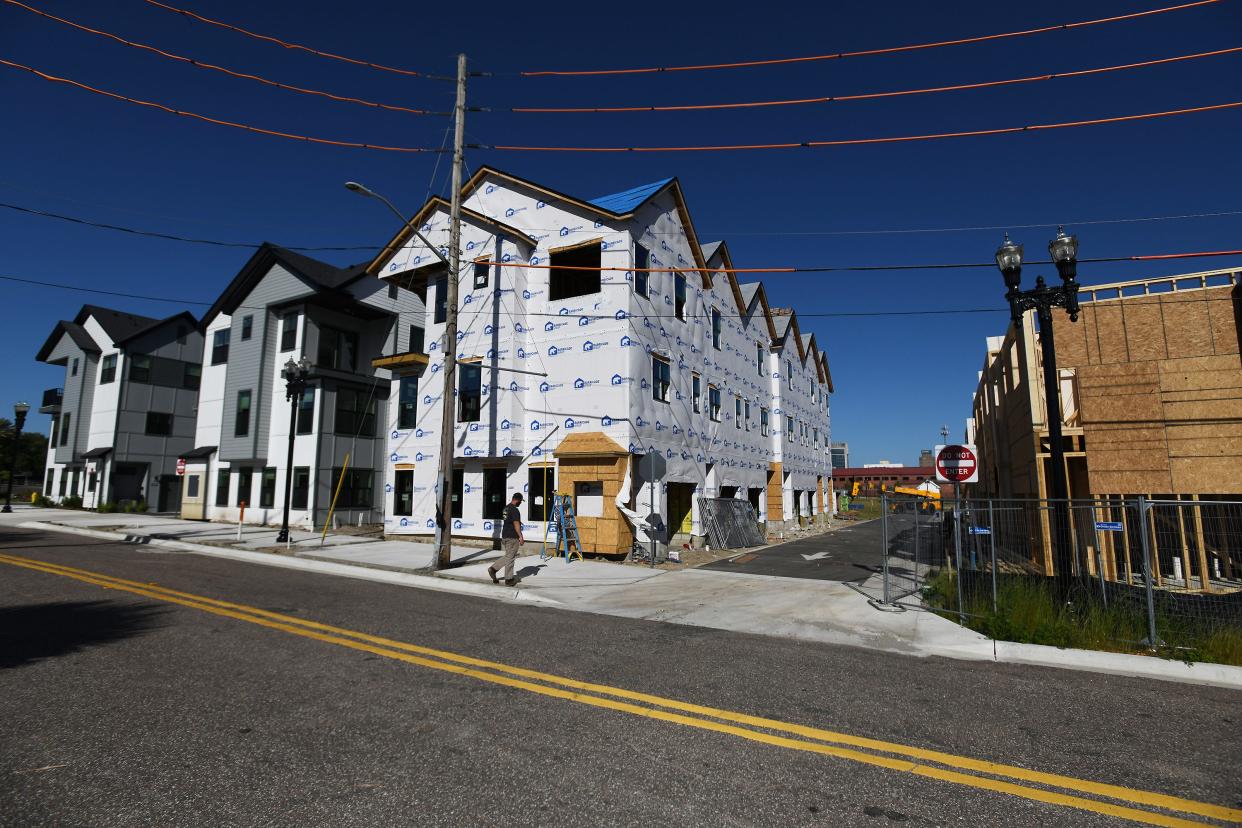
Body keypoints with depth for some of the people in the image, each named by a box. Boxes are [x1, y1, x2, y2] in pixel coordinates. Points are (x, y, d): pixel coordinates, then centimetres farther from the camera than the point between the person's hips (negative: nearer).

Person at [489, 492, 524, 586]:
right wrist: (520, 537, -15)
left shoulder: (506, 508, 13)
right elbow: (516, 524, -19)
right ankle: (509, 579, 8)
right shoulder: (515, 510, -16)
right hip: (512, 537, -9)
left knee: (508, 557, 18)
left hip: (504, 536, 9)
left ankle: (493, 568, 9)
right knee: (510, 558, 0)